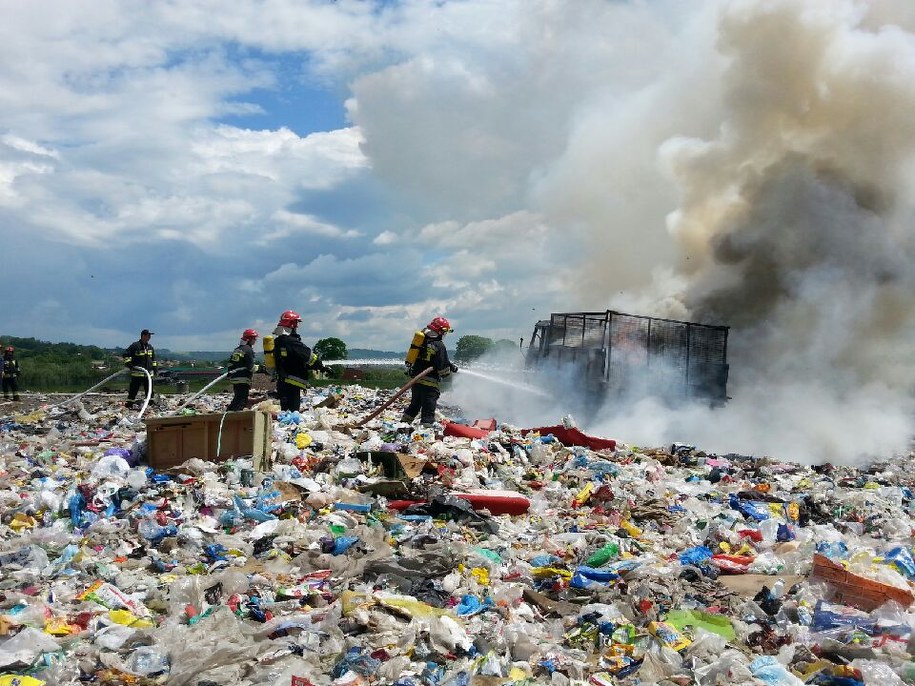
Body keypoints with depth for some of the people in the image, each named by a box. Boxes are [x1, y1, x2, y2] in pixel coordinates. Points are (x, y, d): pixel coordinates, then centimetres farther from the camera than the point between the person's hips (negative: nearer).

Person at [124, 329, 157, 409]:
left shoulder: (150, 347, 15)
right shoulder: (135, 345, -7)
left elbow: (153, 359, 25)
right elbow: (126, 354, -8)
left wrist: (154, 368, 20)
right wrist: (128, 364, -14)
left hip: (148, 373, 6)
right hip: (137, 373, -6)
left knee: (149, 389, 9)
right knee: (134, 388, -2)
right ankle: (130, 403, 6)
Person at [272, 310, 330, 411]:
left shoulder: (277, 342, 12)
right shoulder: (292, 342, -17)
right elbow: (309, 356, -14)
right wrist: (322, 367, -2)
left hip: (281, 382, 10)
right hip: (292, 384, -10)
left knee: (285, 410, 14)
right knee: (292, 410, -9)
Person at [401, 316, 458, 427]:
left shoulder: (422, 340, 8)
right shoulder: (439, 346, -14)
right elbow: (443, 369, -14)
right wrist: (452, 369, 7)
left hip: (416, 380, 8)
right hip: (430, 384, -7)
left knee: (414, 406, 23)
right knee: (428, 411, -3)